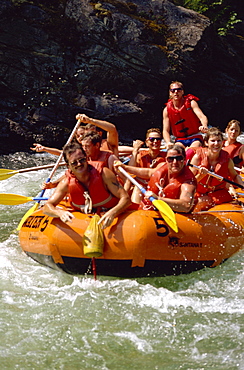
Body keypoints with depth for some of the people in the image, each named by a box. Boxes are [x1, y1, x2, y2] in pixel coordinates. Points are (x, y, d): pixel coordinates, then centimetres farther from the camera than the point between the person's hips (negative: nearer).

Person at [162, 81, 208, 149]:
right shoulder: (167, 110, 1)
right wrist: (168, 143, -21)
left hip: (195, 138, -2)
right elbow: (165, 130, 1)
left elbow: (201, 116, -20)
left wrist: (204, 126, -44)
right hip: (180, 140, 2)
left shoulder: (191, 103, -4)